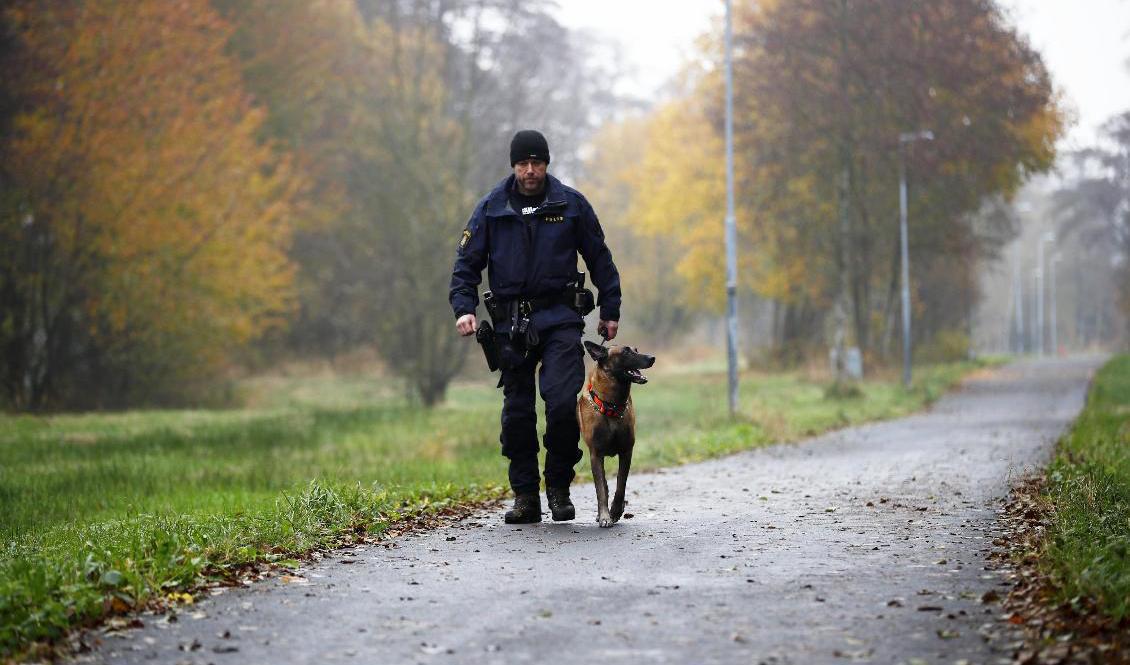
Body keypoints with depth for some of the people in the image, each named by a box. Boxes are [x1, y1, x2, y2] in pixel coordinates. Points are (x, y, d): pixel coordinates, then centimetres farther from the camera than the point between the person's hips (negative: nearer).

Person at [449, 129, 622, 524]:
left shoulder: (571, 204, 3)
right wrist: (464, 308, -9)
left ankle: (559, 487, 2)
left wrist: (610, 310, 10)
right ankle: (525, 498, 13)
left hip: (560, 318, -1)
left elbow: (599, 259, 11)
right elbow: (466, 264, 6)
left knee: (562, 401, -16)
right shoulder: (491, 209, 3)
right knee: (517, 413, 4)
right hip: (511, 324, 2)